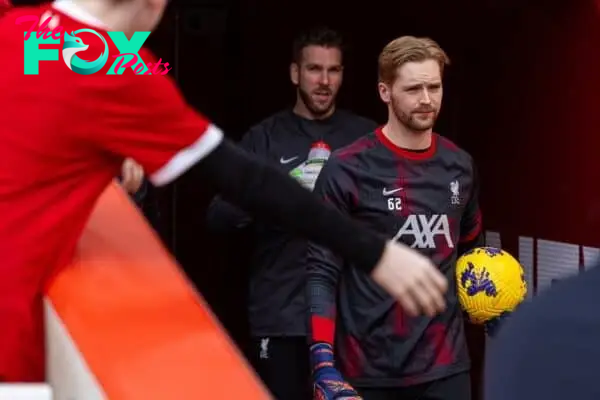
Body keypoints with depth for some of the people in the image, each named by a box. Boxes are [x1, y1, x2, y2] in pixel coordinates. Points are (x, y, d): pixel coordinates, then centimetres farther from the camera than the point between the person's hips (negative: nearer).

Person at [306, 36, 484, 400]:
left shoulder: (459, 166, 7)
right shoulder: (347, 169, -8)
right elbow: (322, 273, -8)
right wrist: (323, 364, -17)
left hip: (446, 364, 4)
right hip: (369, 370, -4)